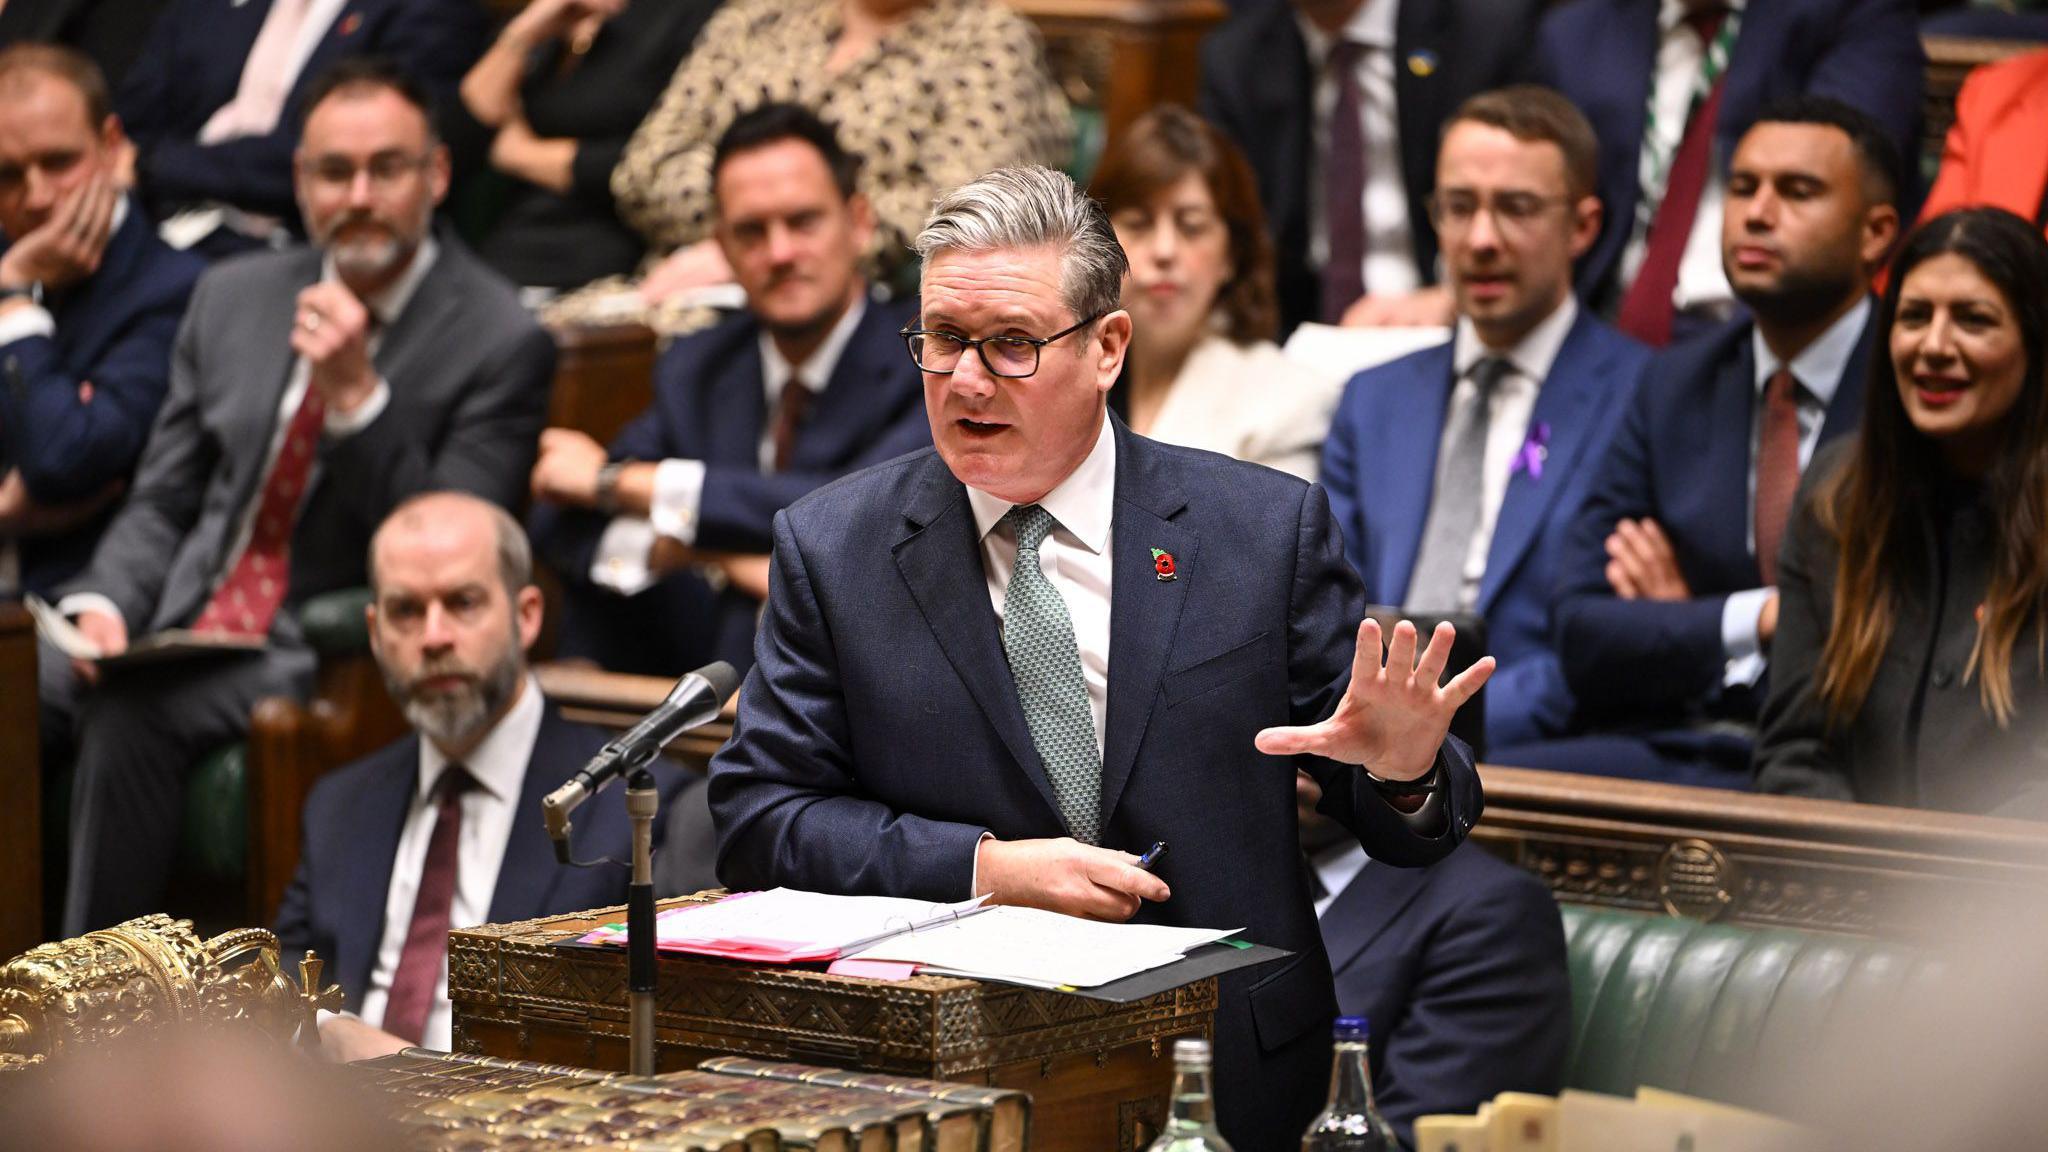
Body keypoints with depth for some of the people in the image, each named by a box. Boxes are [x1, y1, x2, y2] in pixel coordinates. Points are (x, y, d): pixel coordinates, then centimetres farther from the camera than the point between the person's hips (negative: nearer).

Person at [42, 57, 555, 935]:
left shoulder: (499, 342, -5)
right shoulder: (234, 297, 13)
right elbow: (160, 502, 16)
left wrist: (357, 394, -20)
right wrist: (104, 602, -5)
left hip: (330, 650, -6)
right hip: (185, 622, 6)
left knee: (129, 716, -31)